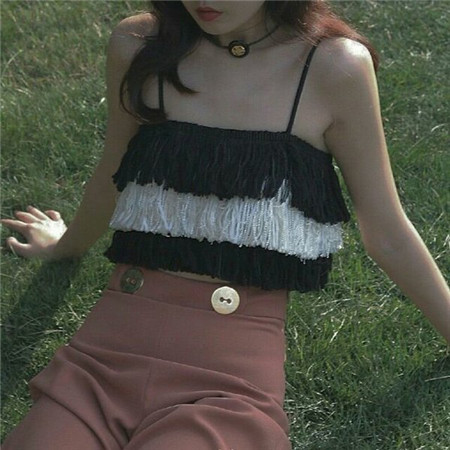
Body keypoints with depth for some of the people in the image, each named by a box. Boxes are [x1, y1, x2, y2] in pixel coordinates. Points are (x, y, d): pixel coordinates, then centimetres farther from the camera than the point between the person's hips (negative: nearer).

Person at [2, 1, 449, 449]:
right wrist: (67, 245, 40)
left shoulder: (333, 66, -4)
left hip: (234, 377, -2)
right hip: (107, 353, 2)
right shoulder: (137, 47, 3)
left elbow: (387, 238, 8)